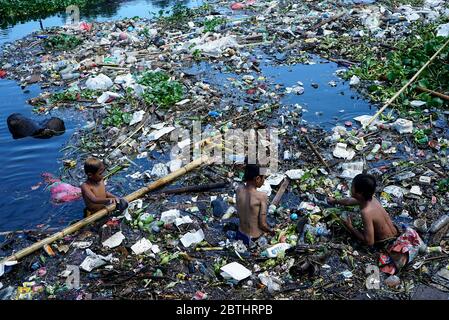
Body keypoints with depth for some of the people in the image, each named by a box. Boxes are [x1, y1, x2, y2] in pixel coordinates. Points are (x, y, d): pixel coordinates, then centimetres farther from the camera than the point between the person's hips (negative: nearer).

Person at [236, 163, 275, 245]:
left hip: (240, 233, 6)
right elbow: (263, 225, -17)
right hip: (255, 238, -6)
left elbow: (238, 214, 5)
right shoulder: (261, 197, -24)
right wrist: (271, 231, 1)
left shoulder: (239, 191, -9)